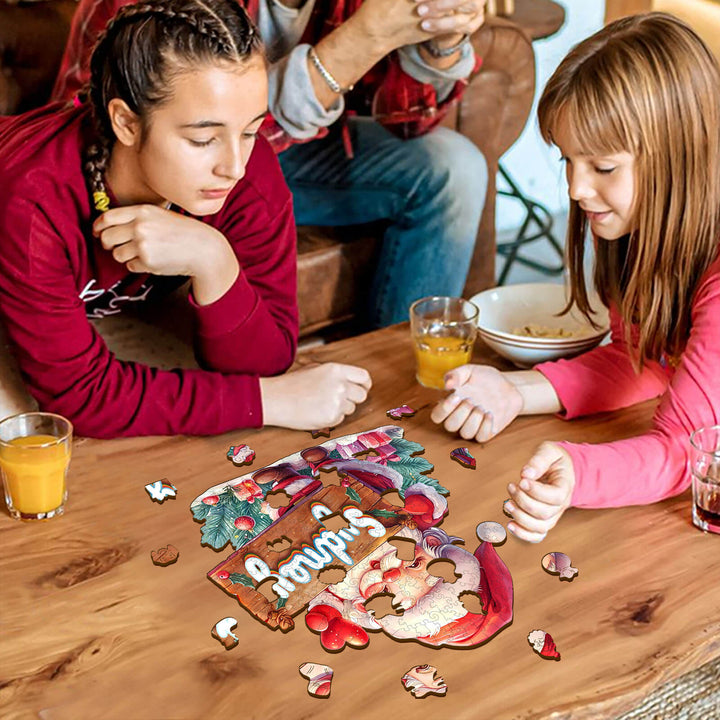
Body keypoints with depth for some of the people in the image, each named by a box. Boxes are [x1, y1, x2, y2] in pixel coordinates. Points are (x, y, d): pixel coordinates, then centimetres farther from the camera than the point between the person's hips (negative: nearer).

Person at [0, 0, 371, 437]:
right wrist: (269, 400, -38)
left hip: (124, 317, 3)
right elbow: (81, 394, -37)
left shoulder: (252, 172, -28)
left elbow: (262, 364, -26)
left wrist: (213, 262, -46)